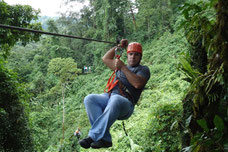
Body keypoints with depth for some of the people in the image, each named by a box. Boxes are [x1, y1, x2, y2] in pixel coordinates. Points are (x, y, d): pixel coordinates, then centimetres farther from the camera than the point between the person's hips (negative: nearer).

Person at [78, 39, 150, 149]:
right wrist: (120, 46, 36)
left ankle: (93, 136, -38)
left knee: (115, 101, -41)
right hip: (108, 96, 6)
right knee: (89, 99, -25)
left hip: (125, 102, -6)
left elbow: (138, 84, -6)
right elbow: (105, 58, 41)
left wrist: (123, 67, -5)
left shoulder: (143, 69, 15)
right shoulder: (121, 67, 35)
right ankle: (105, 139, -31)